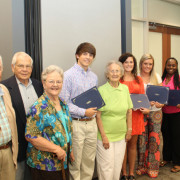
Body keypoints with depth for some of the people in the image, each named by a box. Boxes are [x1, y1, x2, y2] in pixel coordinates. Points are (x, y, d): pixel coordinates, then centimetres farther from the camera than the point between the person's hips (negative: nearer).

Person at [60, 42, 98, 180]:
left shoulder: (94, 77, 12)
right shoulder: (68, 75, -8)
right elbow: (63, 102, -13)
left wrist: (95, 109, 0)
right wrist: (84, 112, -16)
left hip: (91, 122, 6)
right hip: (76, 123, -6)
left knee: (89, 160, 15)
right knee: (75, 162, 5)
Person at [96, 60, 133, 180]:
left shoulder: (125, 88, 4)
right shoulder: (101, 90, -10)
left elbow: (129, 111, 11)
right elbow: (98, 115, -10)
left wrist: (129, 130, 9)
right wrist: (103, 136, -12)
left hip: (121, 135, 4)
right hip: (106, 135, -4)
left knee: (118, 166, 14)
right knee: (106, 167, 4)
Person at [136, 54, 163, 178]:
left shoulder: (157, 77, 6)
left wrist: (161, 103, -14)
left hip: (155, 112, 1)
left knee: (154, 139, 3)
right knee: (142, 139, 3)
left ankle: (153, 167, 17)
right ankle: (142, 166, 20)